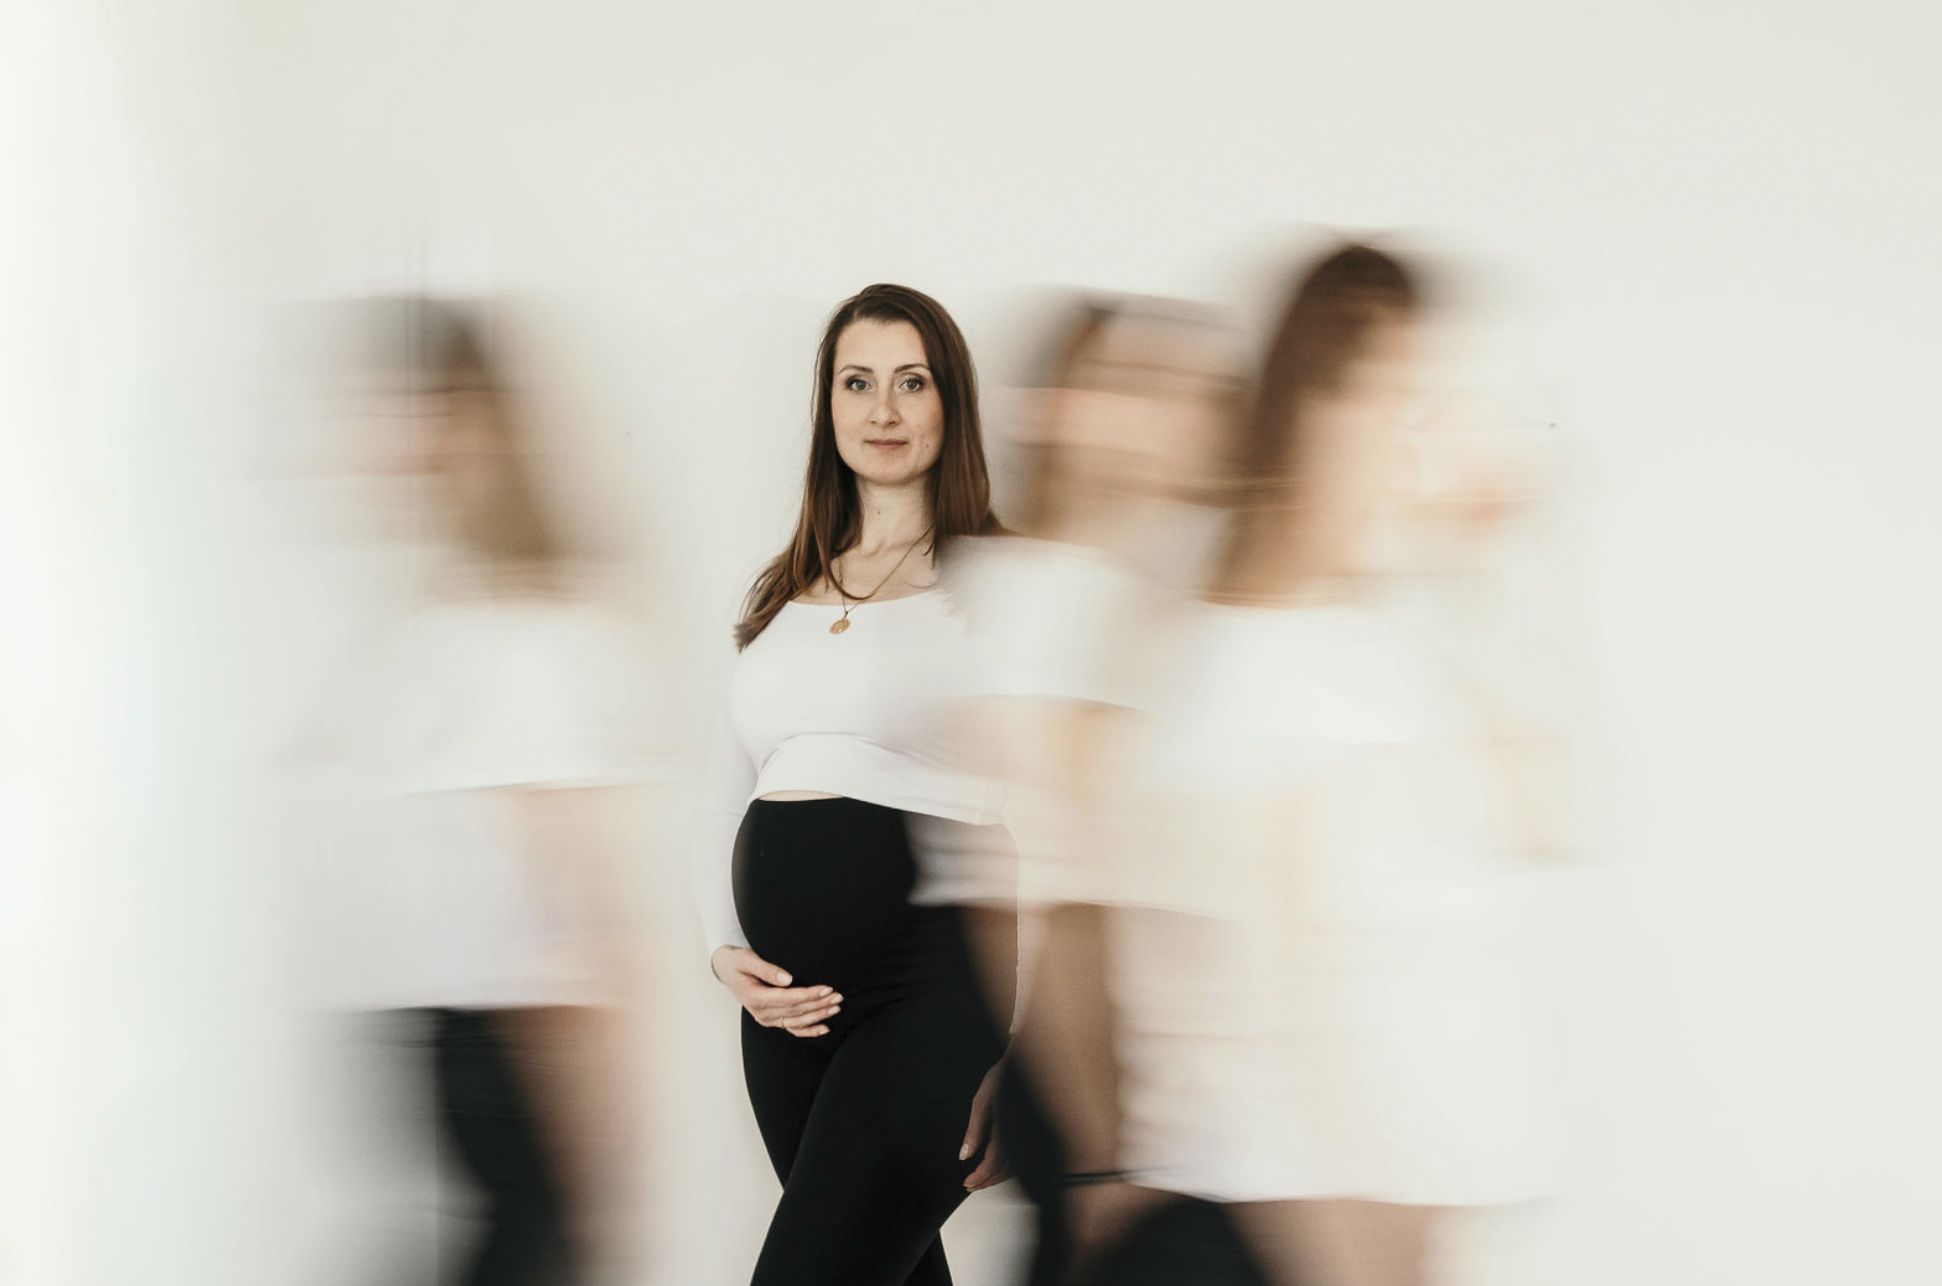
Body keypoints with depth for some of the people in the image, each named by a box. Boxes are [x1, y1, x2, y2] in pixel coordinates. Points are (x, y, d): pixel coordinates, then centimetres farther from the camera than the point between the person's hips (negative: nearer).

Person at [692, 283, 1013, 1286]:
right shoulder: (781, 600, 17)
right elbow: (723, 807, 22)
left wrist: (1026, 1067, -10)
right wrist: (727, 952, 3)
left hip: (938, 987, -6)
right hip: (791, 1004, 6)